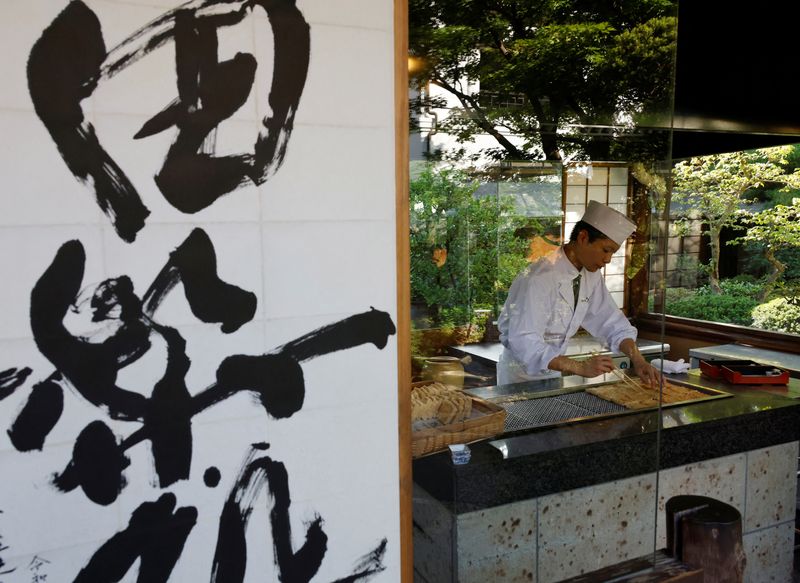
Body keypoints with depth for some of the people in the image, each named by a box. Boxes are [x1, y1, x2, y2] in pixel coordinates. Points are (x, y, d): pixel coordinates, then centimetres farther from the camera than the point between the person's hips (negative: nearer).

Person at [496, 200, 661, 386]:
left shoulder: (592, 276, 0)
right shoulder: (540, 279, -26)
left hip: (553, 371, 7)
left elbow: (611, 322, 6)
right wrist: (579, 367, -34)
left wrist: (638, 361, -8)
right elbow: (525, 343, -31)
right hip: (522, 373, -6)